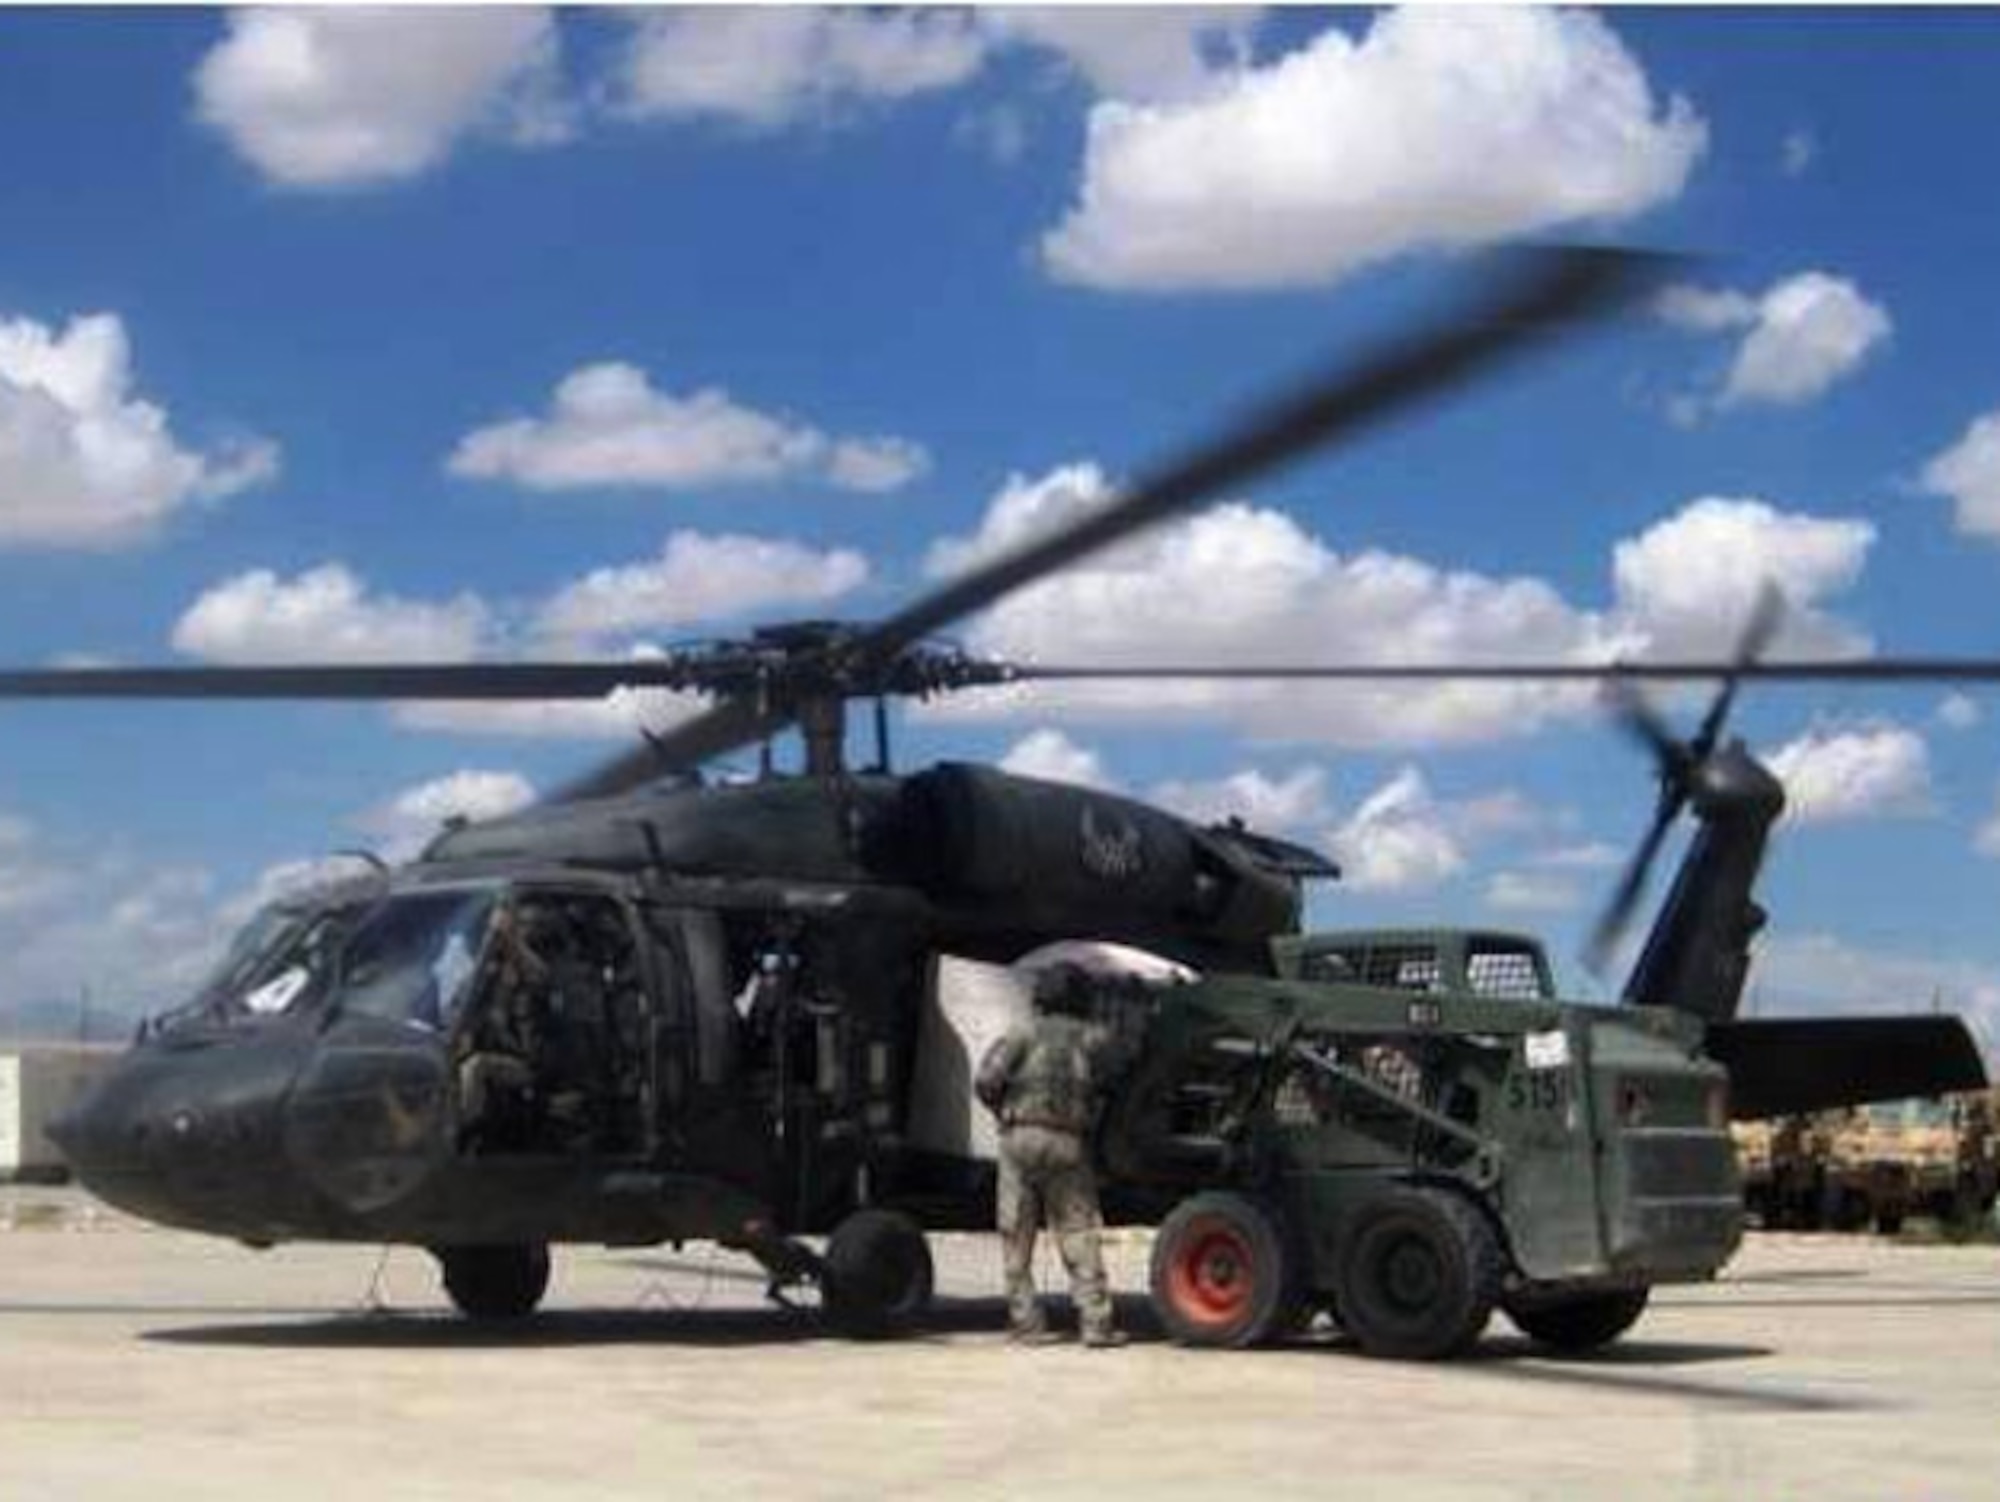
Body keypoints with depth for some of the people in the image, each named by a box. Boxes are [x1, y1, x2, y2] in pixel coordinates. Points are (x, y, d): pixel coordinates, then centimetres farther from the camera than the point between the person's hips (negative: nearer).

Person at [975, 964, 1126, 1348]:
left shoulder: (1024, 1035, 3)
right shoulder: (1093, 1040, 9)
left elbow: (987, 1080, -6)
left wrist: (1003, 1110, 10)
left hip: (1021, 1138, -1)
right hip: (1068, 1143, 1)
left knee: (1017, 1238, 6)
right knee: (1079, 1236, 2)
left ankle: (1026, 1322, 5)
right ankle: (1096, 1322, -4)